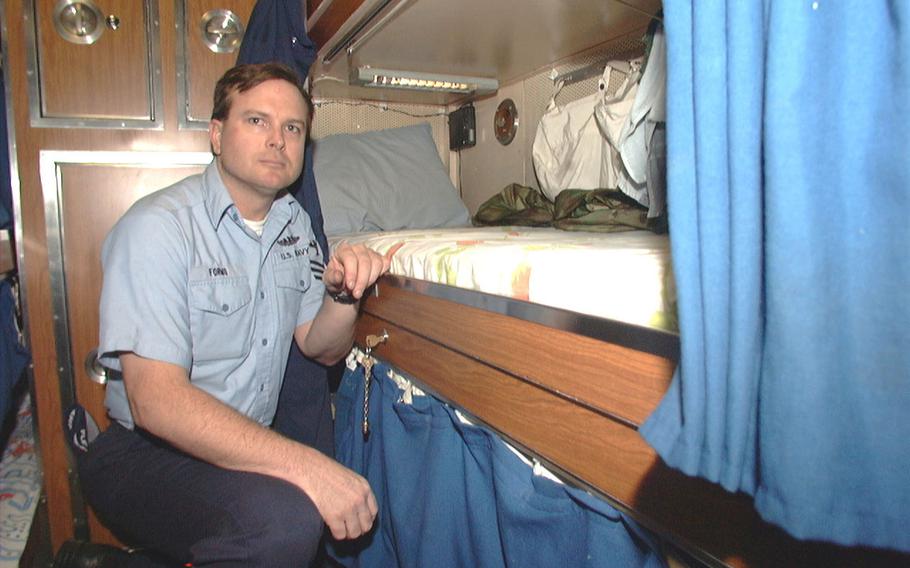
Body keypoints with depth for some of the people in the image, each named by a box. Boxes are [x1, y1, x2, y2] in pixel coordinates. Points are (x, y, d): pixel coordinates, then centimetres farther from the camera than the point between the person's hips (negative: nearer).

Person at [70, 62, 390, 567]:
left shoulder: (294, 222, 6)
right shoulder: (158, 226, -17)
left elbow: (321, 348, 9)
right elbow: (157, 401, -26)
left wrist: (343, 294, -14)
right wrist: (306, 467, -35)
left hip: (246, 447, 8)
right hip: (145, 454, -7)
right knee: (284, 516, -33)